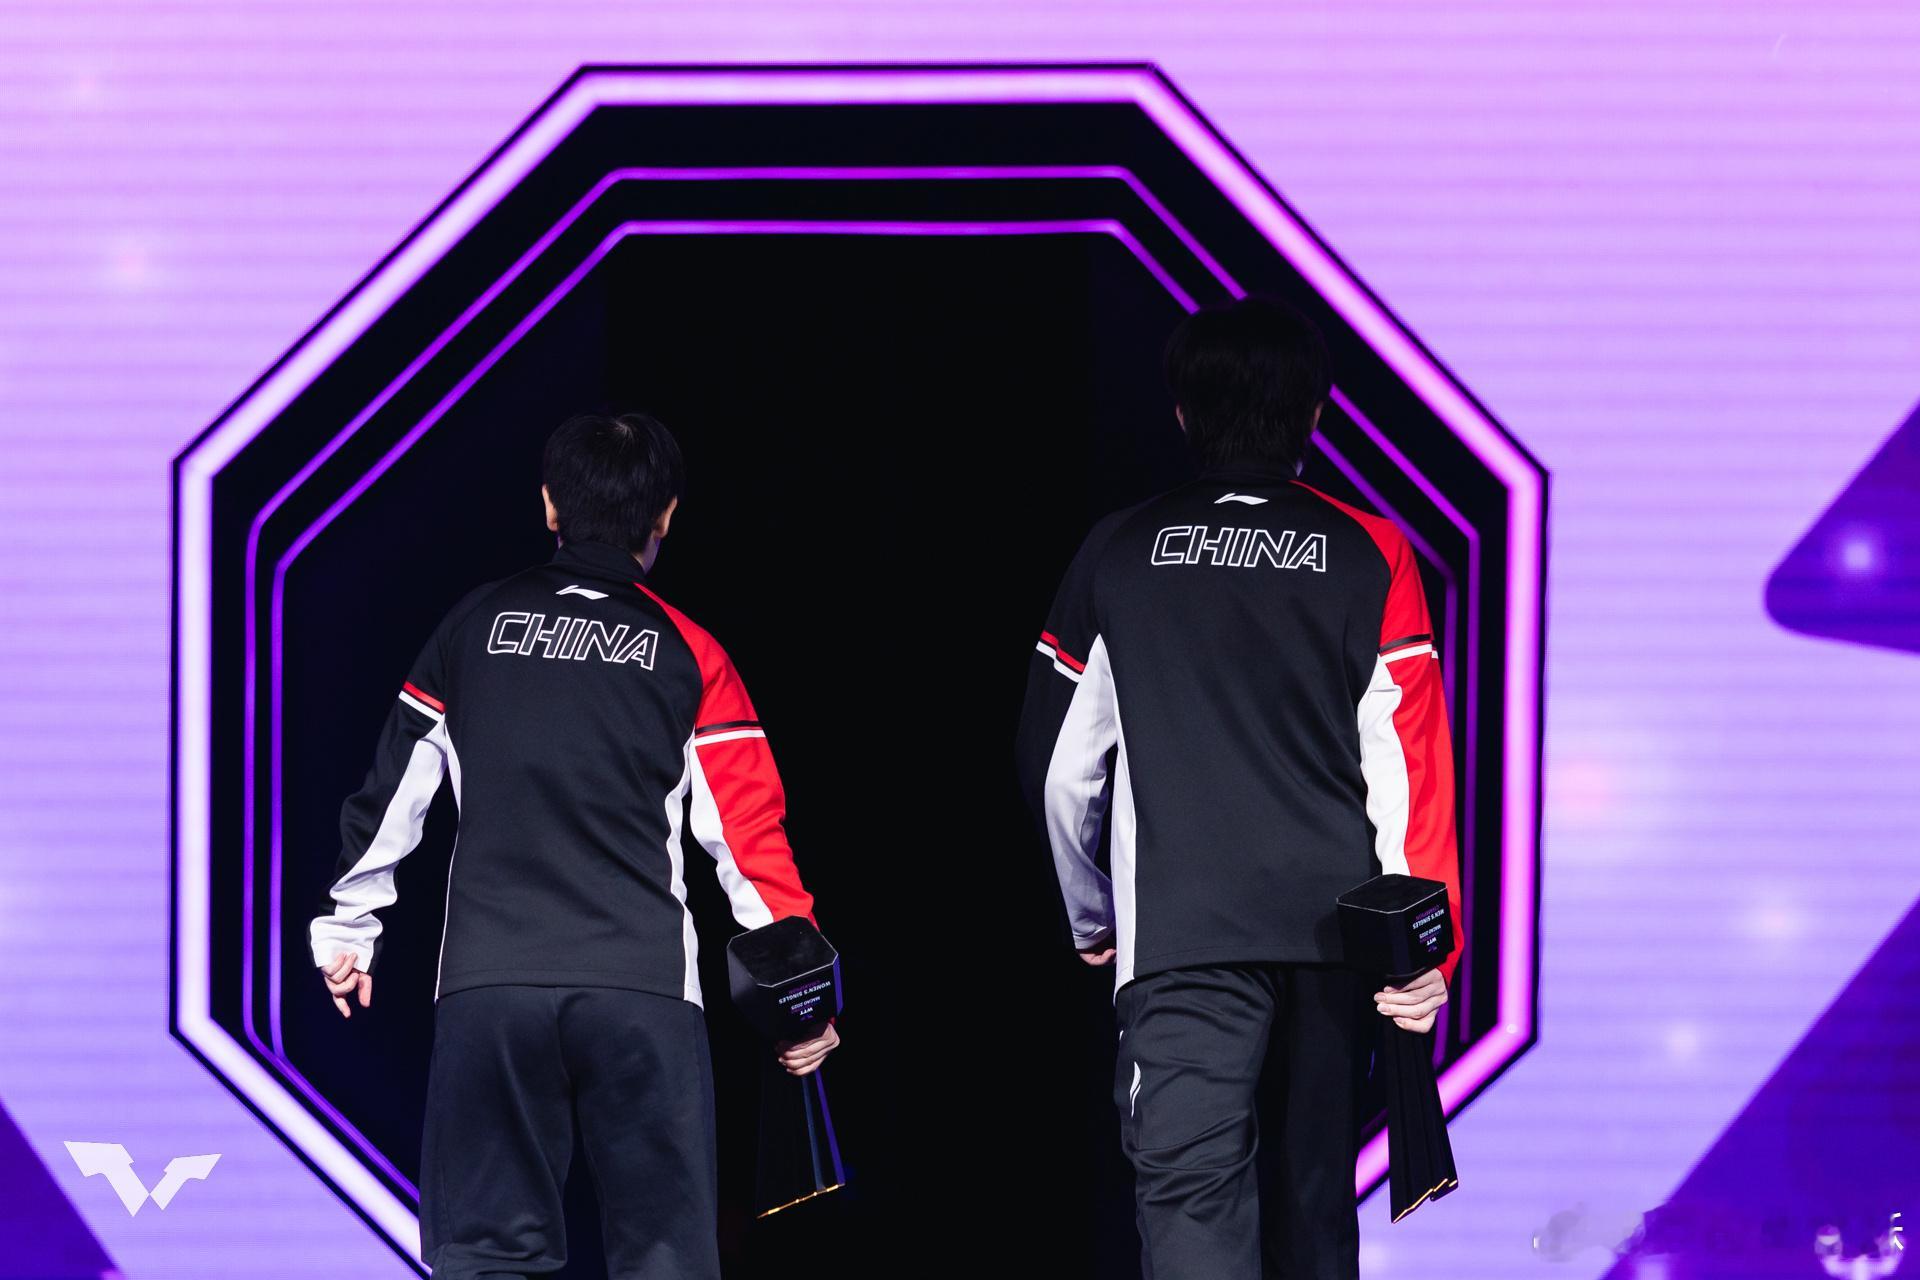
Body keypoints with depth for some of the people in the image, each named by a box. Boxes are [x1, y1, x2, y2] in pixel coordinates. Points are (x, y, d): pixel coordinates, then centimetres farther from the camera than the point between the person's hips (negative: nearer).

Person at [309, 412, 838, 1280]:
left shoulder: (476, 627, 10)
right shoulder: (690, 655, 5)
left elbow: (393, 789, 14)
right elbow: (748, 830, 2)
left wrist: (348, 927, 25)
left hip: (485, 983, 1)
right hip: (643, 993, -1)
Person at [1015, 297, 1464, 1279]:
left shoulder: (1118, 558, 4)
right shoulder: (1369, 556, 2)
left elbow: (1058, 764, 9)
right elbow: (1408, 759, -5)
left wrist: (1089, 917, 24)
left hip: (1179, 935, -2)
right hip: (1333, 929, 2)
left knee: (1189, 1182, -14)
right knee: (1314, 1196, 15)